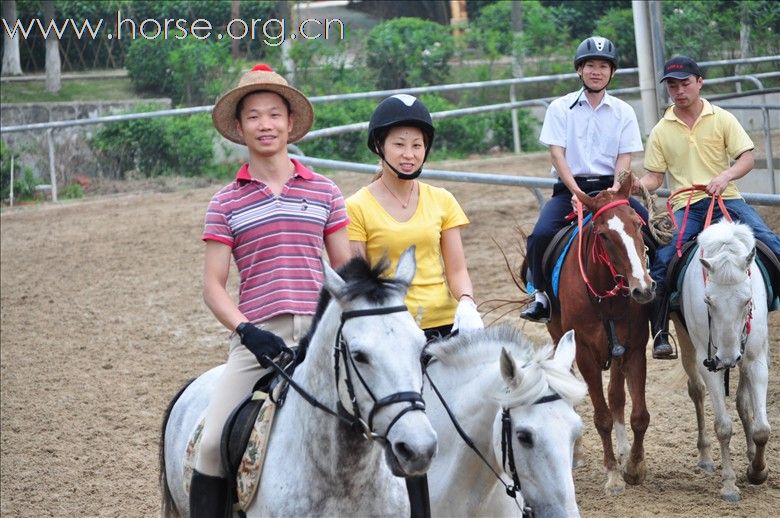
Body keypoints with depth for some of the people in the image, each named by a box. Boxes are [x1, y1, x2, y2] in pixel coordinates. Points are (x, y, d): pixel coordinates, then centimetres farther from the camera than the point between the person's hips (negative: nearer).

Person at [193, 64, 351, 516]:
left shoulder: (324, 192, 12)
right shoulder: (227, 203, 9)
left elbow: (346, 271, 14)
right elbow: (213, 286, 5)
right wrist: (247, 330, -11)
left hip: (319, 332, 0)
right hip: (258, 335, 0)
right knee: (214, 444, -12)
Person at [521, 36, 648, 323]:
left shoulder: (623, 112, 7)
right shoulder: (561, 108, 3)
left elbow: (624, 158, 3)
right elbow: (557, 154, -5)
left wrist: (615, 190, -17)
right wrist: (577, 192, -18)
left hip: (610, 188, 1)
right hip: (570, 187, -1)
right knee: (541, 234, -27)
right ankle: (540, 294, -8)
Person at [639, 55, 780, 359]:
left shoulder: (722, 119, 5)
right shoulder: (661, 131, 9)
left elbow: (747, 158, 0)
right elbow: (654, 176, 10)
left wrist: (726, 176, -20)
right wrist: (637, 186, -13)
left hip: (725, 199, 0)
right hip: (685, 208, 0)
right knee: (660, 262, -20)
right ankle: (660, 336, -11)